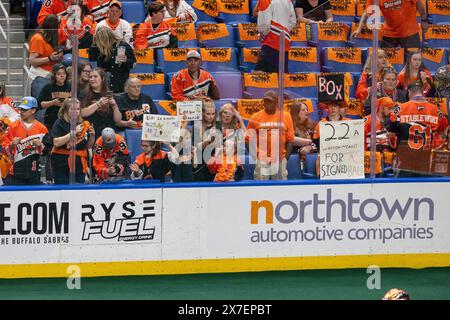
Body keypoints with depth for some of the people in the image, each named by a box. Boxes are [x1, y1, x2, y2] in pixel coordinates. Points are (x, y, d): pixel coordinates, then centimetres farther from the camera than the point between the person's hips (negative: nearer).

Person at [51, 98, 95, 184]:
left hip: (79, 166, 4)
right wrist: (74, 132, -20)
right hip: (62, 167, -4)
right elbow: (56, 143, -18)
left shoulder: (83, 124, 9)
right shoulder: (60, 123, -4)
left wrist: (92, 135, -4)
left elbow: (89, 146, 16)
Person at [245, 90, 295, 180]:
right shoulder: (255, 117, 2)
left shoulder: (286, 116, 5)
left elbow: (289, 140, 8)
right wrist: (255, 157, -9)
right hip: (261, 161, -1)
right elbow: (249, 140, 2)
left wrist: (286, 158, -2)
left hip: (280, 160, 1)